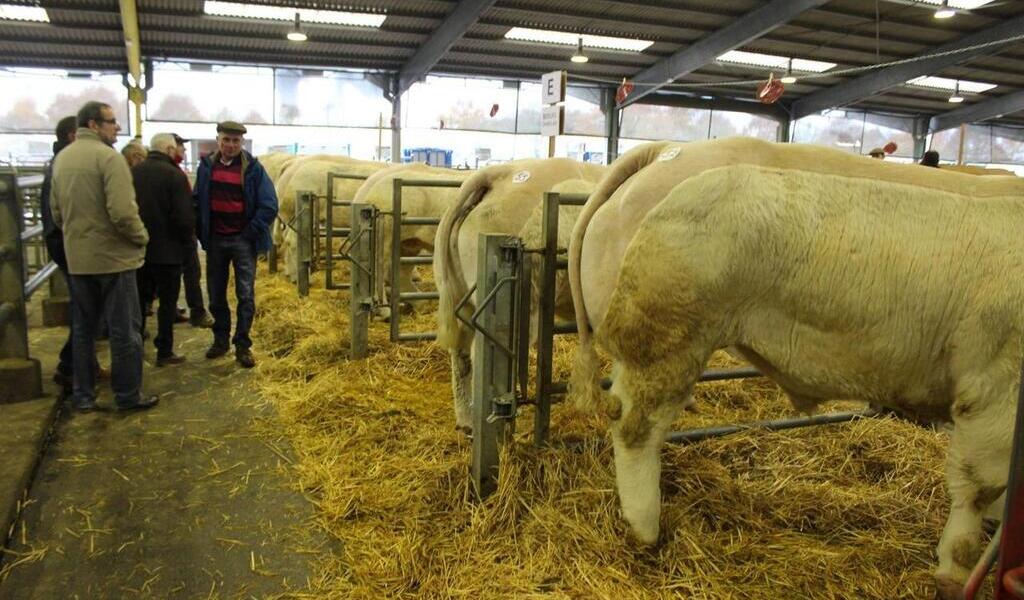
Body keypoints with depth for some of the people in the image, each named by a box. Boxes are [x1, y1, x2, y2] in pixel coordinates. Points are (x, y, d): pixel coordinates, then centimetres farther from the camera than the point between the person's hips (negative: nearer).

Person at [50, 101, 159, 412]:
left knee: (83, 328, 16)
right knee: (125, 329, 4)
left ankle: (82, 395, 24)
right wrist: (141, 237, -8)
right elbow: (123, 212, -24)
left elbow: (56, 211, 14)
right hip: (113, 256, -7)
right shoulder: (109, 157, -15)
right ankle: (128, 395, 12)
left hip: (77, 258, 7)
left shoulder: (61, 158, 9)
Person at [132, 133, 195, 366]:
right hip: (167, 250, -5)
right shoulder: (175, 175, -15)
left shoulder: (133, 172, 3)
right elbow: (184, 217, -19)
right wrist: (186, 240, -1)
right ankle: (164, 352, 9)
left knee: (139, 300, 17)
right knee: (167, 301, 5)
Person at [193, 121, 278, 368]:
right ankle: (220, 339, 27)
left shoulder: (253, 168, -6)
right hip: (215, 240, 3)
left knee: (246, 295, -2)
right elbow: (197, 200, 10)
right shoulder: (207, 166, 3)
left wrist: (251, 232, -11)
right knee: (216, 294, 12)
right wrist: (202, 232, 2)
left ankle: (242, 345, 7)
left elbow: (269, 206, -9)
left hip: (242, 240, -3)